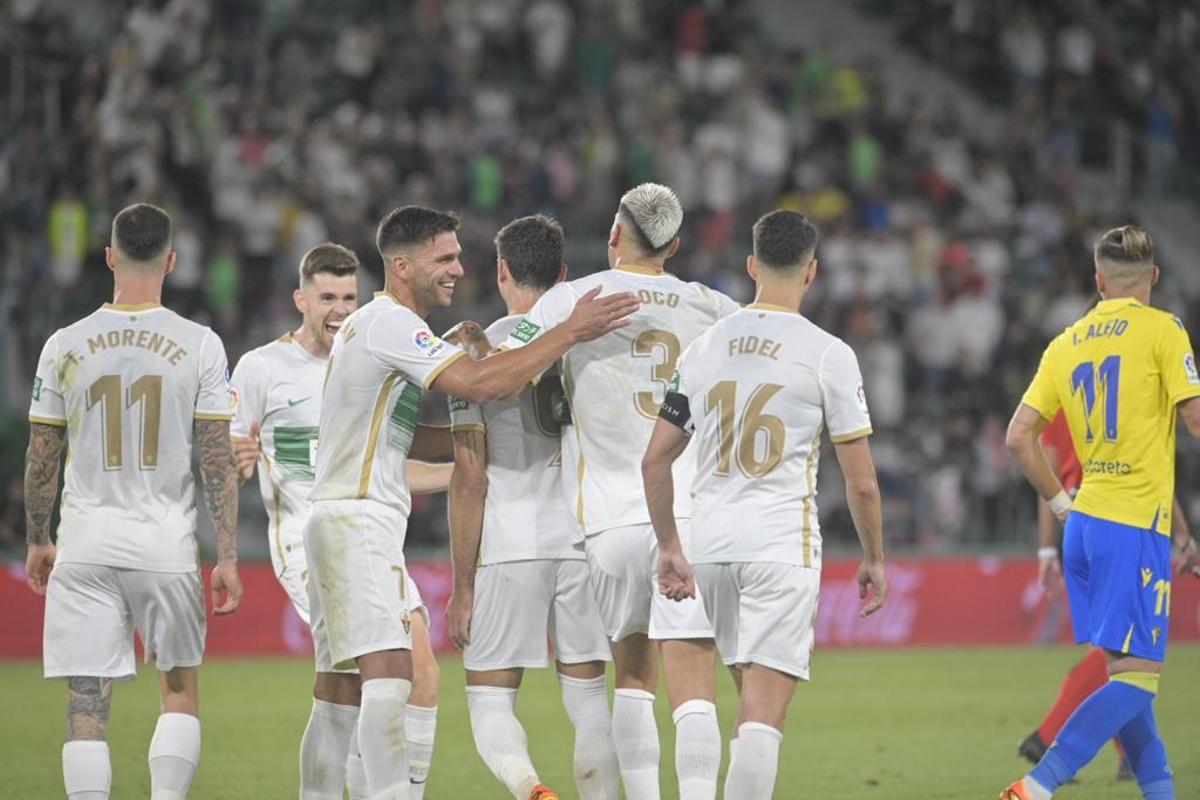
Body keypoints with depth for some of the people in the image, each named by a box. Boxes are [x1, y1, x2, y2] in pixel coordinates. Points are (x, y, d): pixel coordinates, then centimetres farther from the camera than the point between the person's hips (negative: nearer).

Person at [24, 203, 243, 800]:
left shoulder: (65, 346, 0)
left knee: (86, 703, 1)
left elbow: (40, 458, 6)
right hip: (167, 545, 0)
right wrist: (227, 556, 0)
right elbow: (217, 460, -5)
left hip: (84, 548, 0)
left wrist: (37, 541, 20)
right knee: (179, 687, 17)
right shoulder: (198, 345, -3)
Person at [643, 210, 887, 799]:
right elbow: (861, 481, -3)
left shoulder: (704, 347, 8)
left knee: (753, 700, 19)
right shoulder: (828, 355, -5)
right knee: (763, 714, -8)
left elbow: (654, 462, 11)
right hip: (783, 543, -5)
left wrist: (669, 548, 21)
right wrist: (874, 558, 11)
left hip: (710, 541, 5)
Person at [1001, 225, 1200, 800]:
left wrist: (1061, 503, 16)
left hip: (1083, 522, 7)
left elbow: (1019, 436, 8)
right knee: (1137, 675, -7)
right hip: (1136, 522, -7)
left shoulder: (1066, 343, 11)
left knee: (1120, 667, 13)